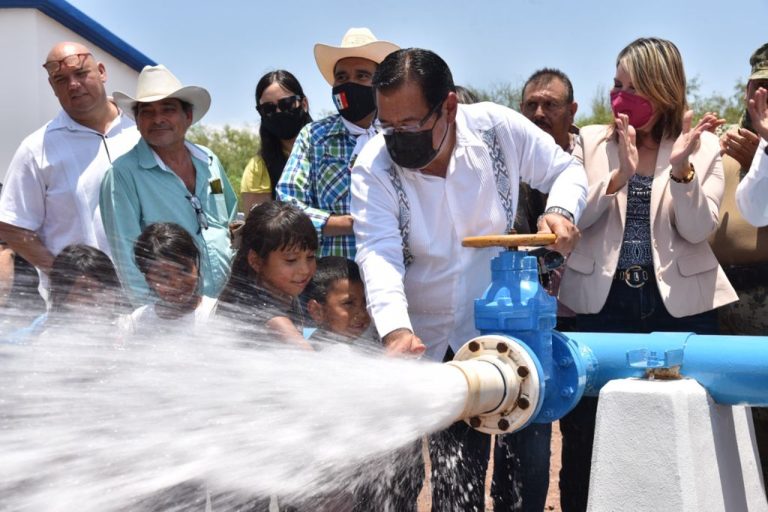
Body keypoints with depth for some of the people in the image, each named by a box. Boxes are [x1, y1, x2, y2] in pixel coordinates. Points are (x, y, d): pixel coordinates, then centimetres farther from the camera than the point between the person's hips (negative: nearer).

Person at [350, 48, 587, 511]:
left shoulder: (499, 128, -11)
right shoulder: (373, 168, -15)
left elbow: (567, 170, 4)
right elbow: (379, 255, -27)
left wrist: (562, 210, -18)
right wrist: (395, 330, -44)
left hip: (488, 334, 1)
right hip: (412, 343, -1)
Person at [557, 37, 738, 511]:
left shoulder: (702, 145, 2)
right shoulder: (592, 140, 4)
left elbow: (697, 229, -8)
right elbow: (575, 218, -7)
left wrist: (681, 168, -22)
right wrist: (618, 175, -20)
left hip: (680, 301, 0)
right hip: (603, 299, 1)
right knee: (590, 427, 7)